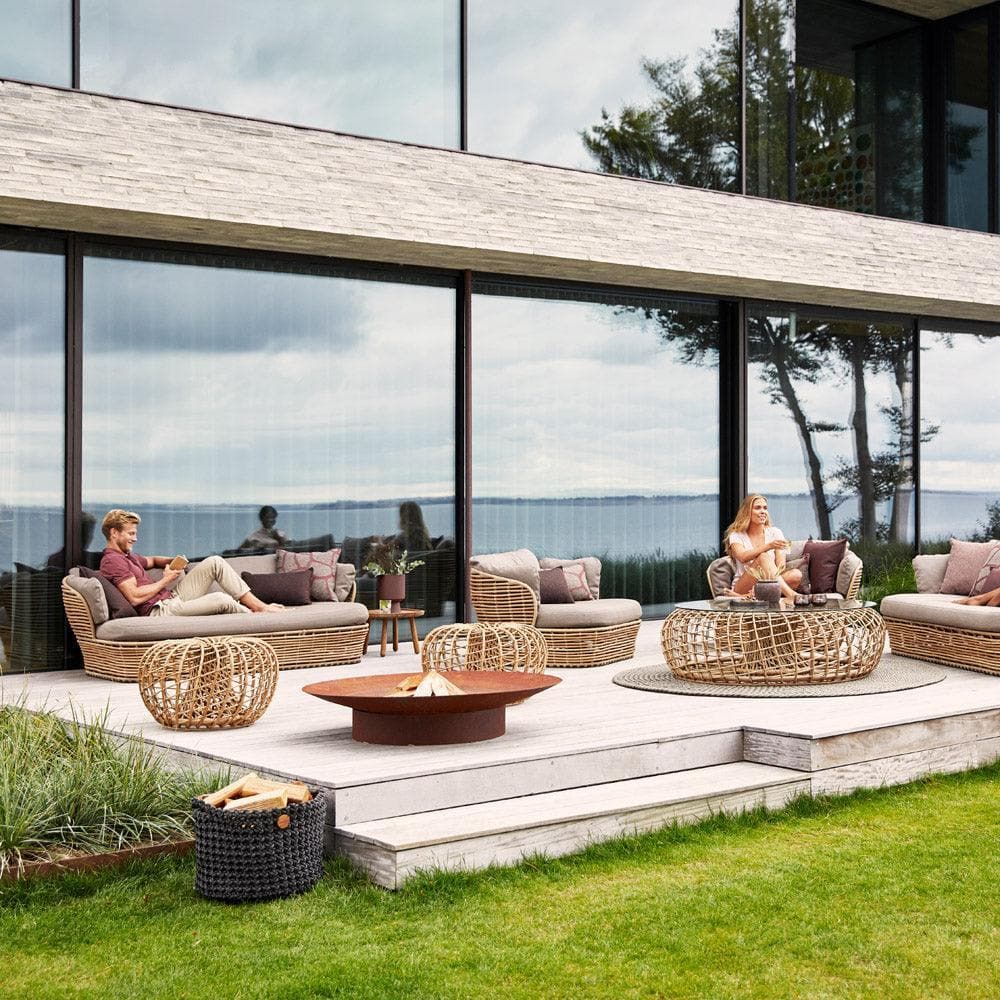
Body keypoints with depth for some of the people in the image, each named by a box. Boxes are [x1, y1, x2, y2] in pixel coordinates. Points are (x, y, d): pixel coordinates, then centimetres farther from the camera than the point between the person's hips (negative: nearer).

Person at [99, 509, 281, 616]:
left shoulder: (126, 556, 20)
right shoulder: (112, 560, -11)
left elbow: (151, 560, 40)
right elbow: (135, 597, -23)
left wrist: (173, 561, 17)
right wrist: (165, 581, -9)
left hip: (172, 597, 11)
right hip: (159, 610, -11)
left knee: (215, 562, 1)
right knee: (222, 600, -26)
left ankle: (257, 604, -2)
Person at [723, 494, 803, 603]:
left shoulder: (775, 532, 11)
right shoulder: (737, 535, 3)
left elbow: (781, 565, -2)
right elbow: (743, 557, -20)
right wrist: (769, 546, -35)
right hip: (743, 587, -3)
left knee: (796, 574, -26)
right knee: (763, 557, -29)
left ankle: (745, 597, -36)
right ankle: (791, 596, -50)